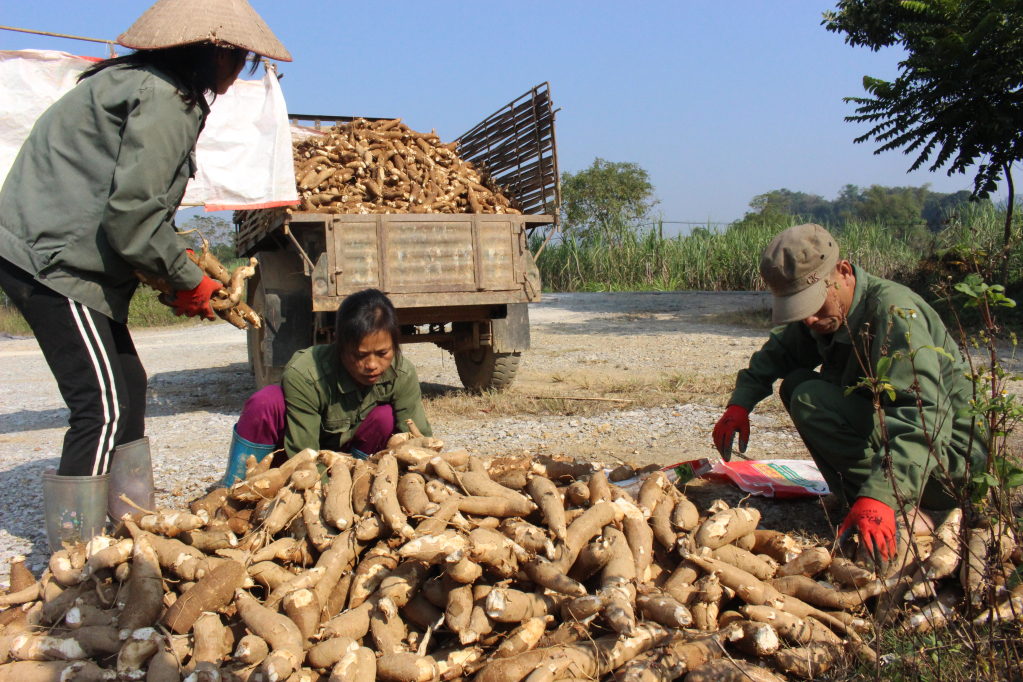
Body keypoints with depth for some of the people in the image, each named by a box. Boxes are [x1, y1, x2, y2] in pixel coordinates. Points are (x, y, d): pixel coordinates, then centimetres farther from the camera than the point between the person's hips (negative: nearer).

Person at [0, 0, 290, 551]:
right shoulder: (162, 100, -16)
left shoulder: (139, 83, 17)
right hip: (53, 261, -11)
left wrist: (178, 265, 9)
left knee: (128, 385, 13)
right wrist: (189, 281, -8)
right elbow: (132, 213, -21)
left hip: (47, 252, 11)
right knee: (103, 406, -11)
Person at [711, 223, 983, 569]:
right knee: (795, 384, 4)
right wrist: (740, 403, -3)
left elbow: (925, 413, -36)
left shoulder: (893, 311, -24)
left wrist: (880, 495, -48)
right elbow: (777, 352, 17)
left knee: (811, 401, -22)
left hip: (946, 455, -9)